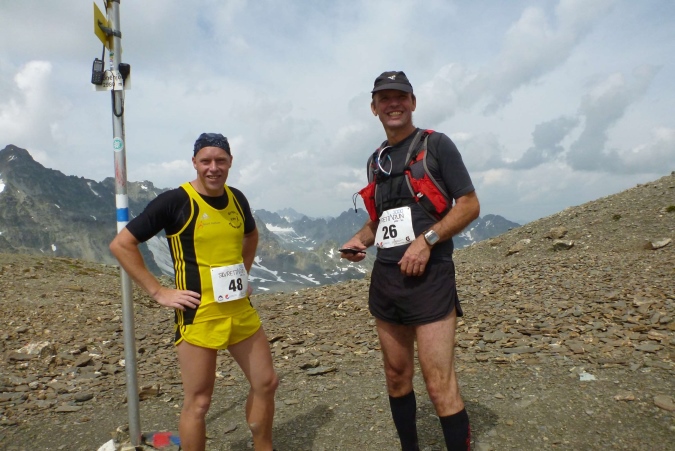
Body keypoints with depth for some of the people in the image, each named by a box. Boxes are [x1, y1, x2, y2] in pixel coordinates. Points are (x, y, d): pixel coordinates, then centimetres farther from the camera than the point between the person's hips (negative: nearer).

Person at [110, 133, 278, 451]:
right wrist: (159, 292, -12)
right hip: (198, 313, -6)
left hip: (240, 309, 6)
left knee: (266, 383, 13)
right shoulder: (175, 201, -11)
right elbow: (121, 245, -10)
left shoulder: (236, 199, 6)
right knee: (198, 402, 3)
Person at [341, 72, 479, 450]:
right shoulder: (376, 161, 16)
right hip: (385, 277, 6)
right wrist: (361, 239, 5)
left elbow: (470, 205, -5)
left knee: (440, 385, -9)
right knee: (397, 377, 14)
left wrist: (427, 239, -17)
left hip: (428, 275, -6)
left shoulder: (436, 144, 0)